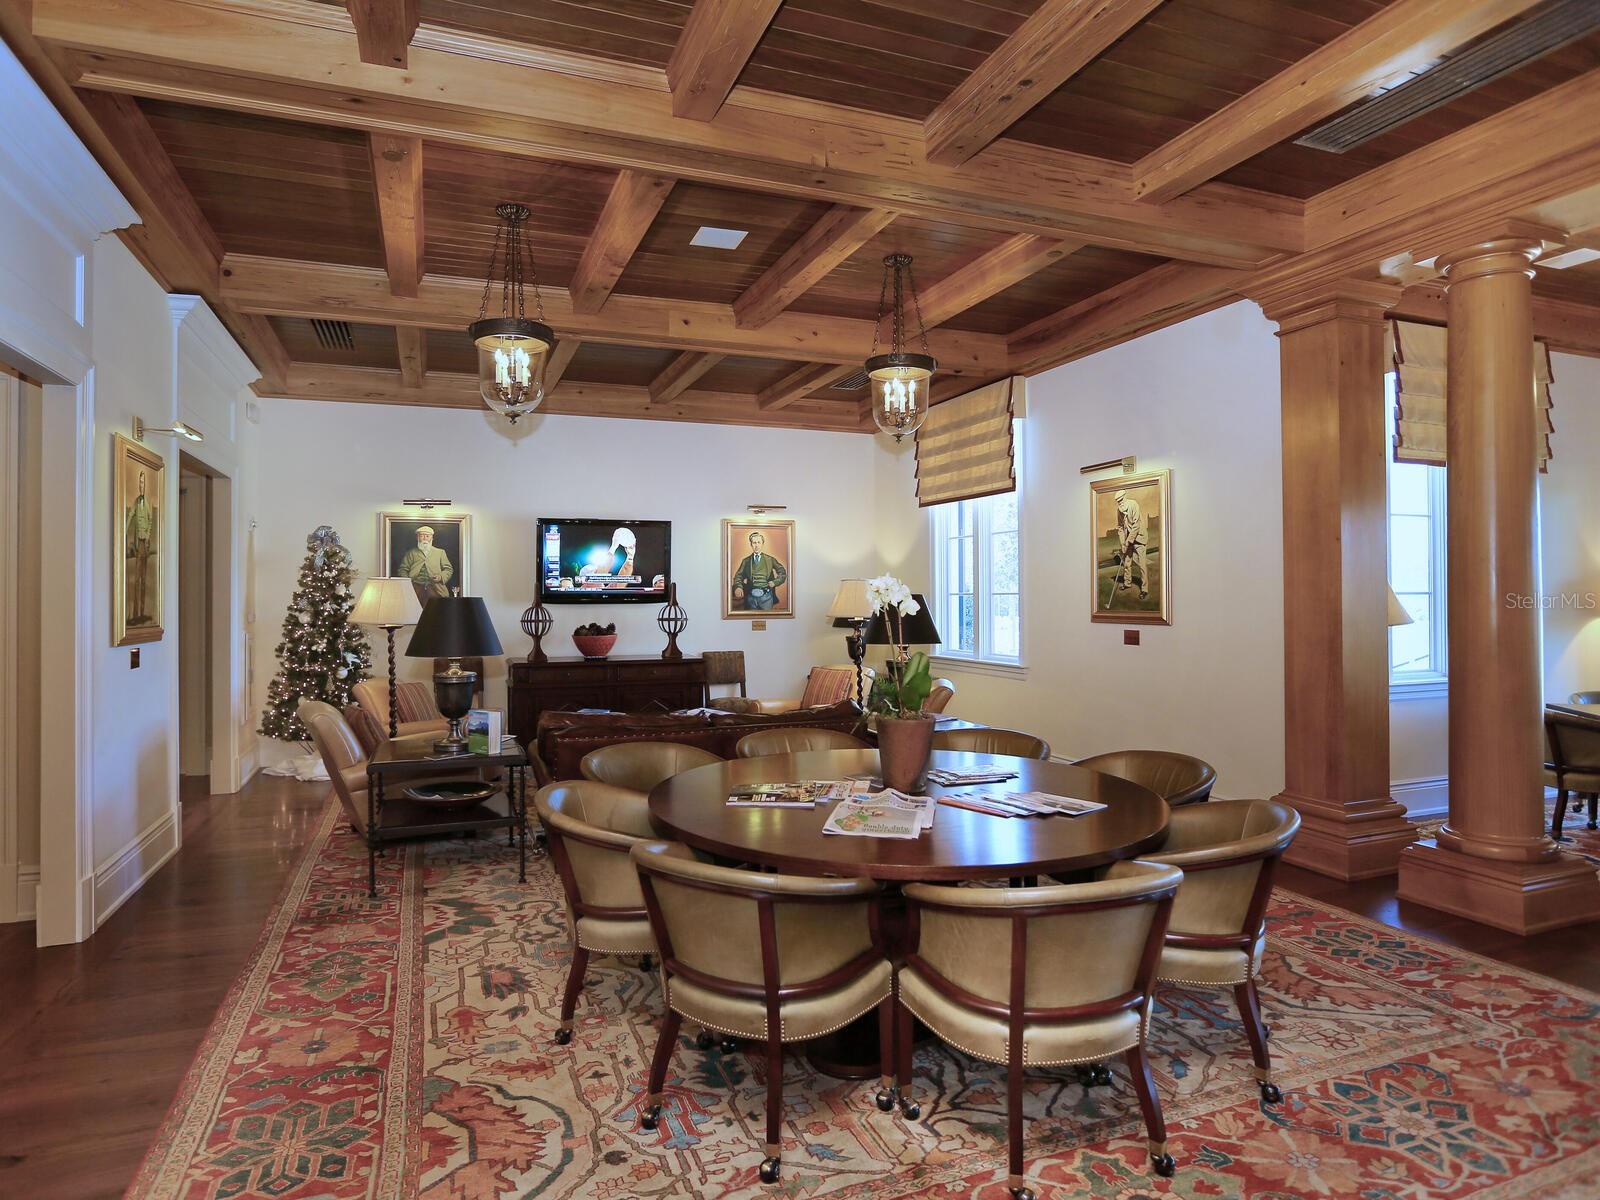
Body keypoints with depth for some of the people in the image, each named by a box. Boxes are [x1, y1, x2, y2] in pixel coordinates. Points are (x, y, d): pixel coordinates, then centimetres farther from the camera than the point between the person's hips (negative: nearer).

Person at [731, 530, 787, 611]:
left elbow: (783, 573, 10)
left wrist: (775, 582, -6)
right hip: (751, 596, 1)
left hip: (766, 596, -1)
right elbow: (738, 576, 4)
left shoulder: (770, 559, 9)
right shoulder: (746, 561, 12)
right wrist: (738, 587, -16)